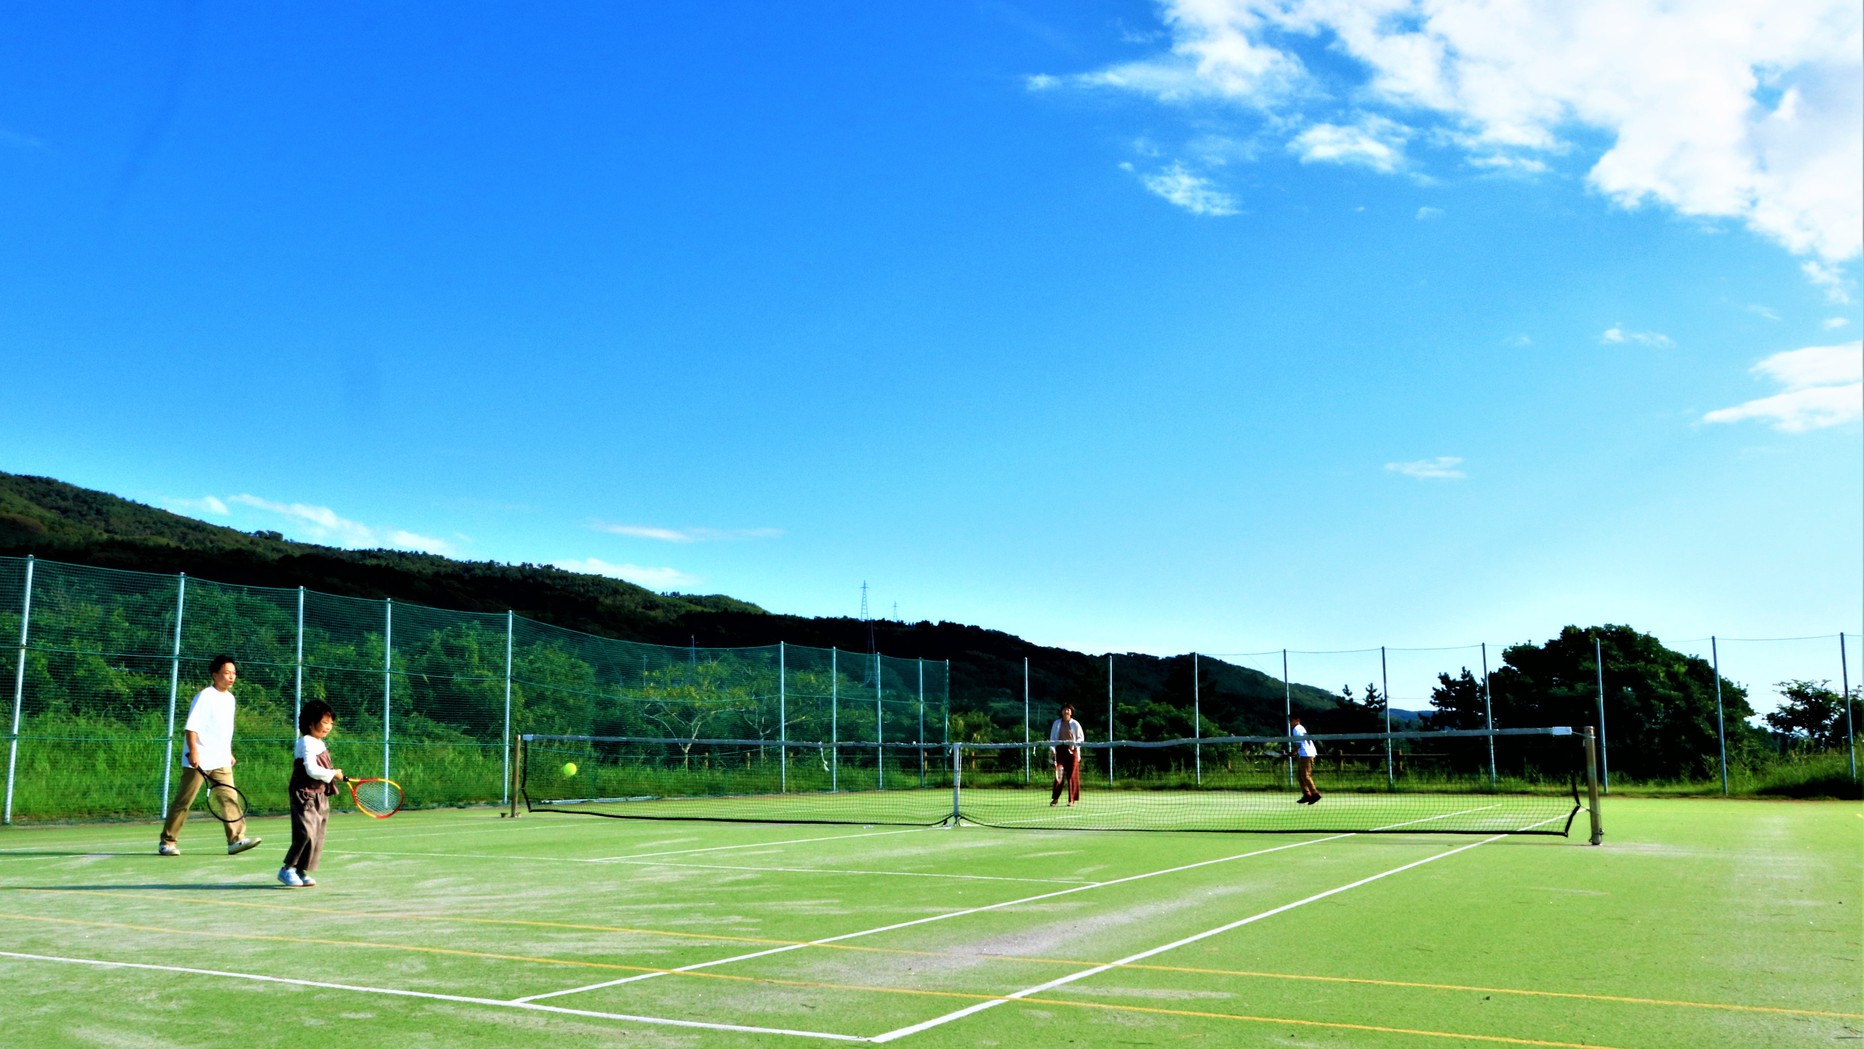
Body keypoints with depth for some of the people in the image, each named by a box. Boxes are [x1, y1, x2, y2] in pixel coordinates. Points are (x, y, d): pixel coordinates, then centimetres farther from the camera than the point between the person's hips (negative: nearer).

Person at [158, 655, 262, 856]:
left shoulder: (230, 698, 13)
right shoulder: (205, 696, -10)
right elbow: (191, 726, -15)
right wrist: (193, 752, -22)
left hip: (221, 762, 7)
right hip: (198, 761, -7)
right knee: (183, 801, 2)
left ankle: (236, 839, -8)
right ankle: (167, 842, 12)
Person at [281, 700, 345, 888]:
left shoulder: (320, 744, 16)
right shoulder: (307, 743, -13)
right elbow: (312, 770, -21)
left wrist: (334, 776, 8)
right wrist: (333, 774, -12)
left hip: (320, 797, 9)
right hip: (305, 796, -9)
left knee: (317, 836, 7)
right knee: (306, 833, -16)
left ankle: (301, 871, 14)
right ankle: (287, 869, -5)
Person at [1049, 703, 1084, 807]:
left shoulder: (1075, 724, 4)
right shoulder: (1056, 723, 8)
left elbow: (1081, 738, 9)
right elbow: (1052, 738, 9)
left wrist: (1074, 743, -9)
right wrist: (1052, 750, -2)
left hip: (1072, 751, -1)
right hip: (1060, 751, 1)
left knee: (1072, 776, -1)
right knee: (1059, 775, -8)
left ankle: (1071, 800, 3)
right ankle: (1055, 798, 0)